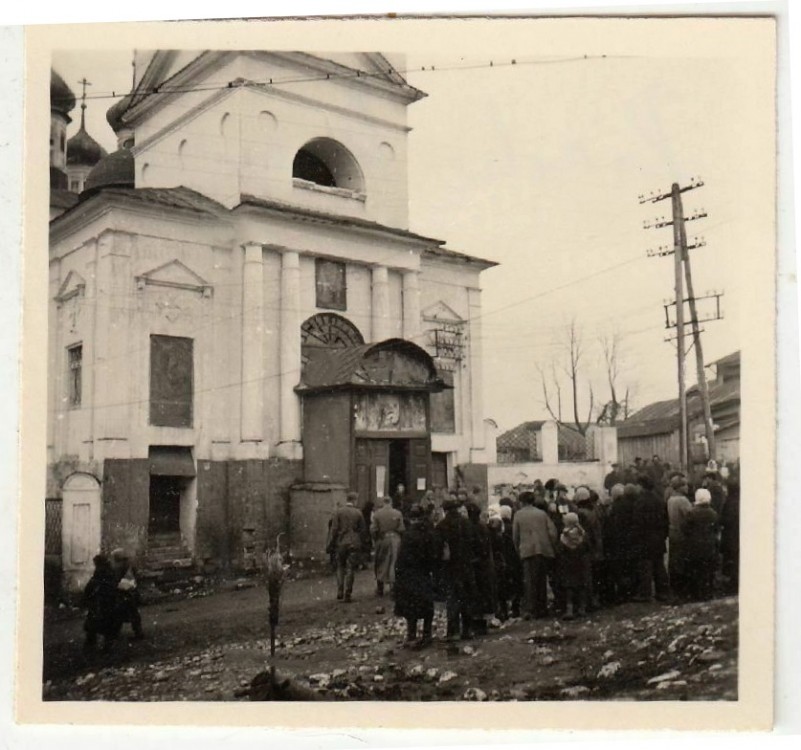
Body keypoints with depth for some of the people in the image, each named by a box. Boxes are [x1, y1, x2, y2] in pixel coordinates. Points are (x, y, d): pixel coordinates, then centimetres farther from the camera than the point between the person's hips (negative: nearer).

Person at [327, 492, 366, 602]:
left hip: (341, 543, 1)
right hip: (354, 543, -1)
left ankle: (340, 594, 10)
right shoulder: (358, 513, -3)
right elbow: (362, 530, 2)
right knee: (350, 569, 4)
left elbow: (334, 529, -5)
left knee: (340, 568, 14)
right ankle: (347, 594, 3)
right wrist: (360, 544, 13)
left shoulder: (339, 511, -4)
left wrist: (331, 544, 1)